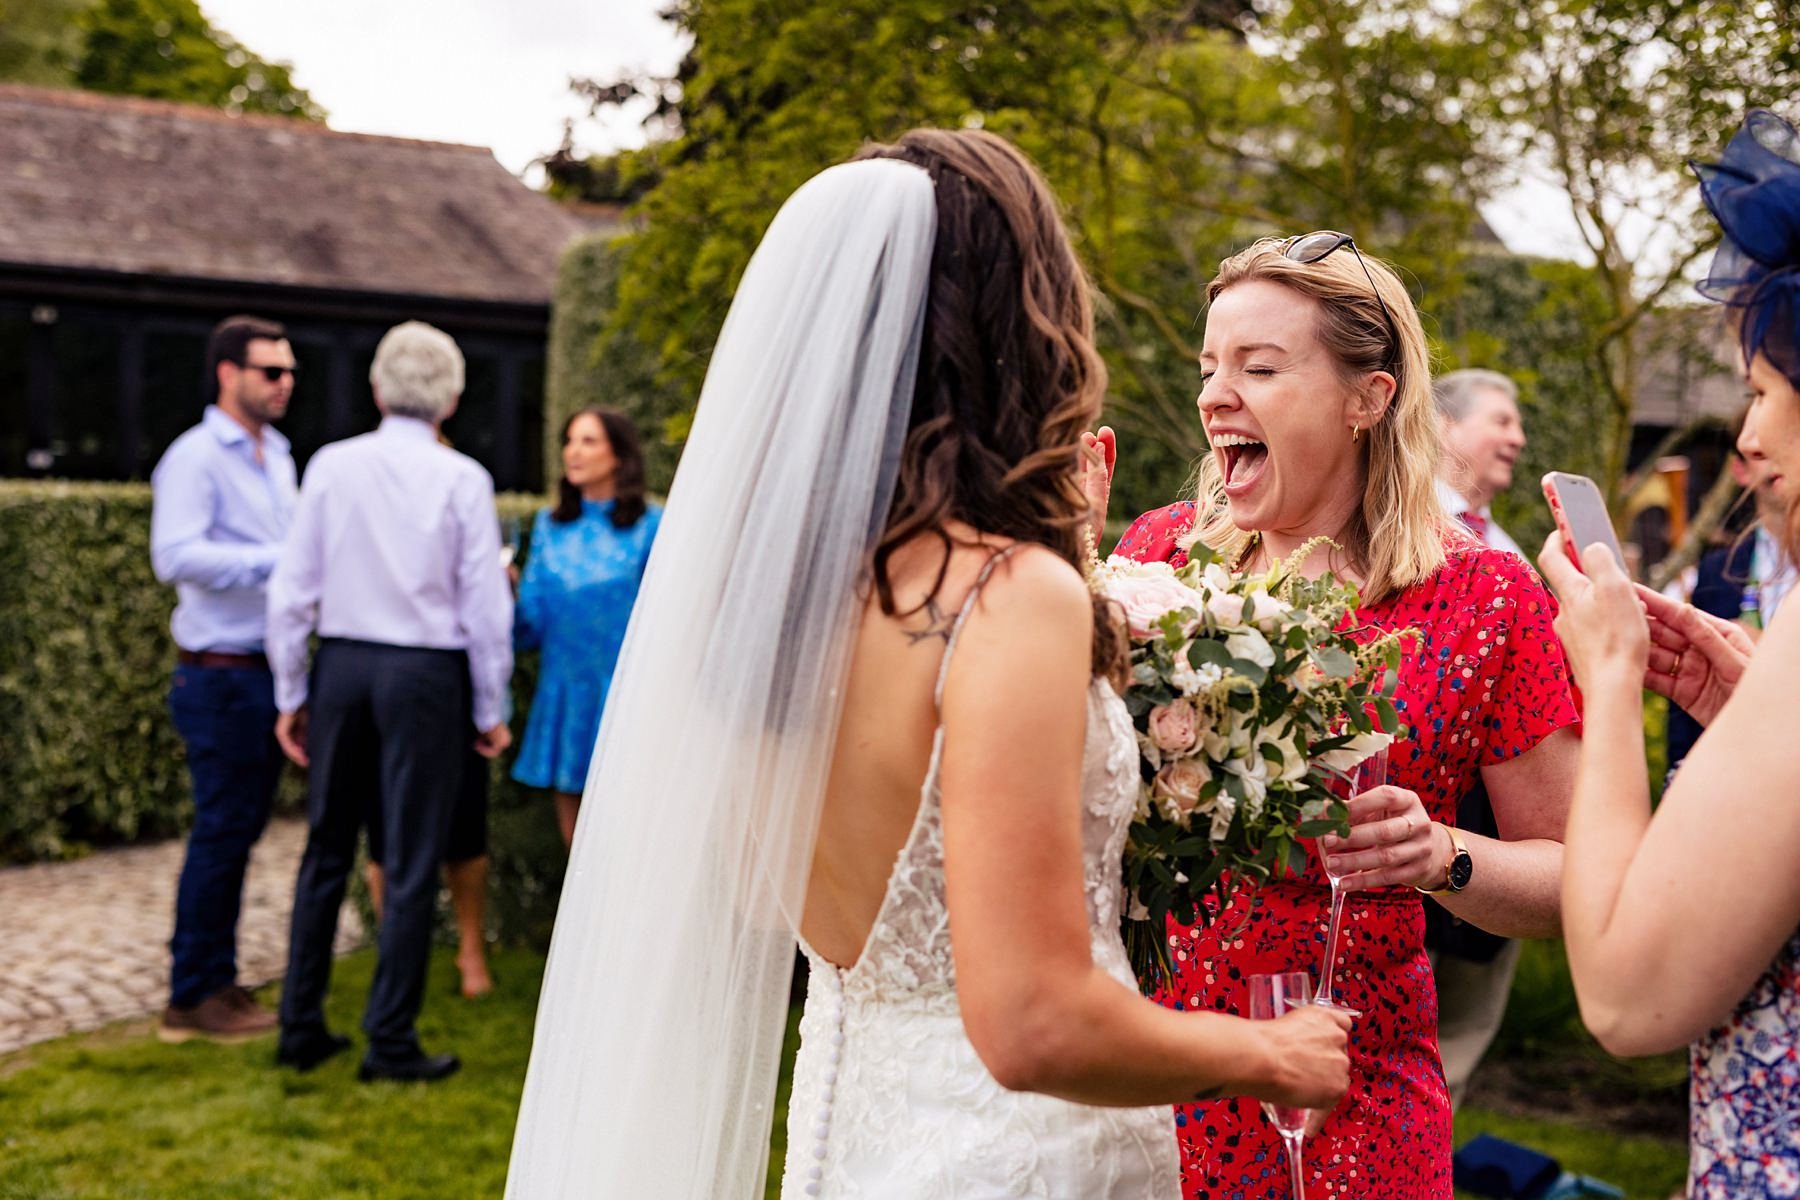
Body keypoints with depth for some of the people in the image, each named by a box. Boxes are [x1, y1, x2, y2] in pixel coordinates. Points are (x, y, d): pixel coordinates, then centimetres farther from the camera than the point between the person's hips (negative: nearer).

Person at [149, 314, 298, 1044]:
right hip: (221, 675, -8)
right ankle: (192, 997, 9)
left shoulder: (277, 457, 15)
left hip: (269, 670, 8)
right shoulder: (195, 457, -12)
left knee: (240, 829, 13)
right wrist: (276, 561, -27)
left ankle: (215, 981, 24)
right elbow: (175, 555, -24)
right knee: (221, 831, -3)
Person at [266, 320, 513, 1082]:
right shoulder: (463, 479, -6)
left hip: (341, 668, 3)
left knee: (326, 852, 15)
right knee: (411, 862, 4)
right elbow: (486, 605, -5)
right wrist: (490, 709, 4)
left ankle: (301, 1028, 21)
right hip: (426, 674, -3)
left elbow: (292, 589, 2)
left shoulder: (331, 466, 2)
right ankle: (390, 1041, 9)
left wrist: (290, 694, 11)